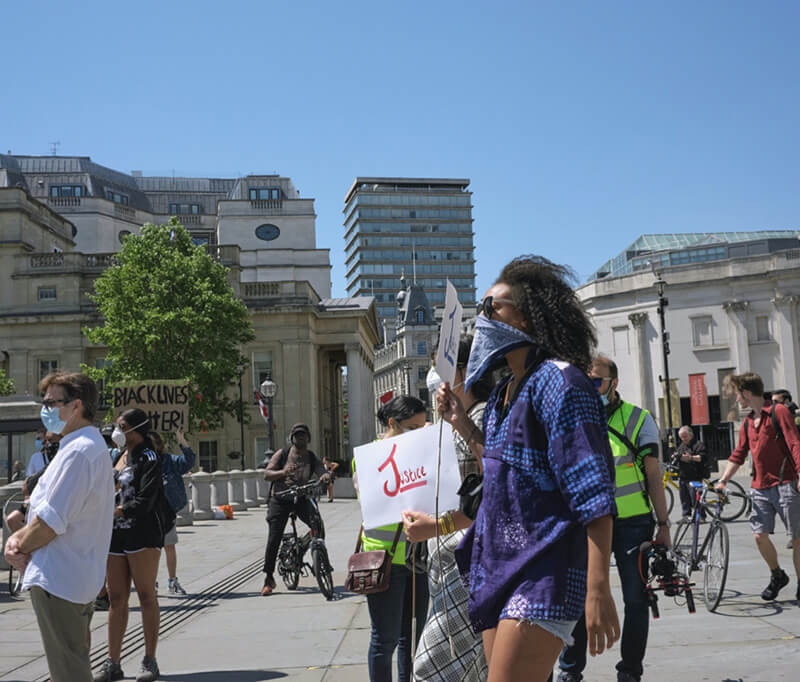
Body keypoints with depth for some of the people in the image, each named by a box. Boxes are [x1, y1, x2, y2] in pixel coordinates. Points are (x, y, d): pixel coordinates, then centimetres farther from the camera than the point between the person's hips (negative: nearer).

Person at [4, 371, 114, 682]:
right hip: (78, 578, 10)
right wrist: (20, 536, 3)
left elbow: (51, 522, -23)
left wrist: (19, 546, -4)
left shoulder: (78, 452, -20)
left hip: (57, 580, -10)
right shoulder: (92, 447, 15)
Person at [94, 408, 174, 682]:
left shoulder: (148, 457, -6)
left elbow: (144, 500, -15)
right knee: (116, 598, 8)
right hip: (115, 534, 7)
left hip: (143, 533, -7)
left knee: (146, 595, -1)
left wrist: (111, 513, -21)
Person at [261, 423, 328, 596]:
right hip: (280, 499, -1)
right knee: (274, 539, -7)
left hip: (301, 498, 1)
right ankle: (268, 579, 6)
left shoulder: (312, 458, 6)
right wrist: (283, 472, -23)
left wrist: (325, 477, -36)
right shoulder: (282, 454, 2)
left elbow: (321, 472, -11)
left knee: (317, 523, -26)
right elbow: (266, 474, -4)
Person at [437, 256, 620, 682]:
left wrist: (598, 591, -24)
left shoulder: (557, 382, -13)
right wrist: (461, 422, 16)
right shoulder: (502, 392, 15)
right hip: (500, 567, 9)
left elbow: (594, 497, -18)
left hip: (544, 572, -9)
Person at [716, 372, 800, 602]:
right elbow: (738, 454, 19)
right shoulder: (748, 422, 16)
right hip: (760, 487, 6)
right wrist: (723, 480, 11)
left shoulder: (778, 411, -5)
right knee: (760, 535, -1)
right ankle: (777, 575, 20)